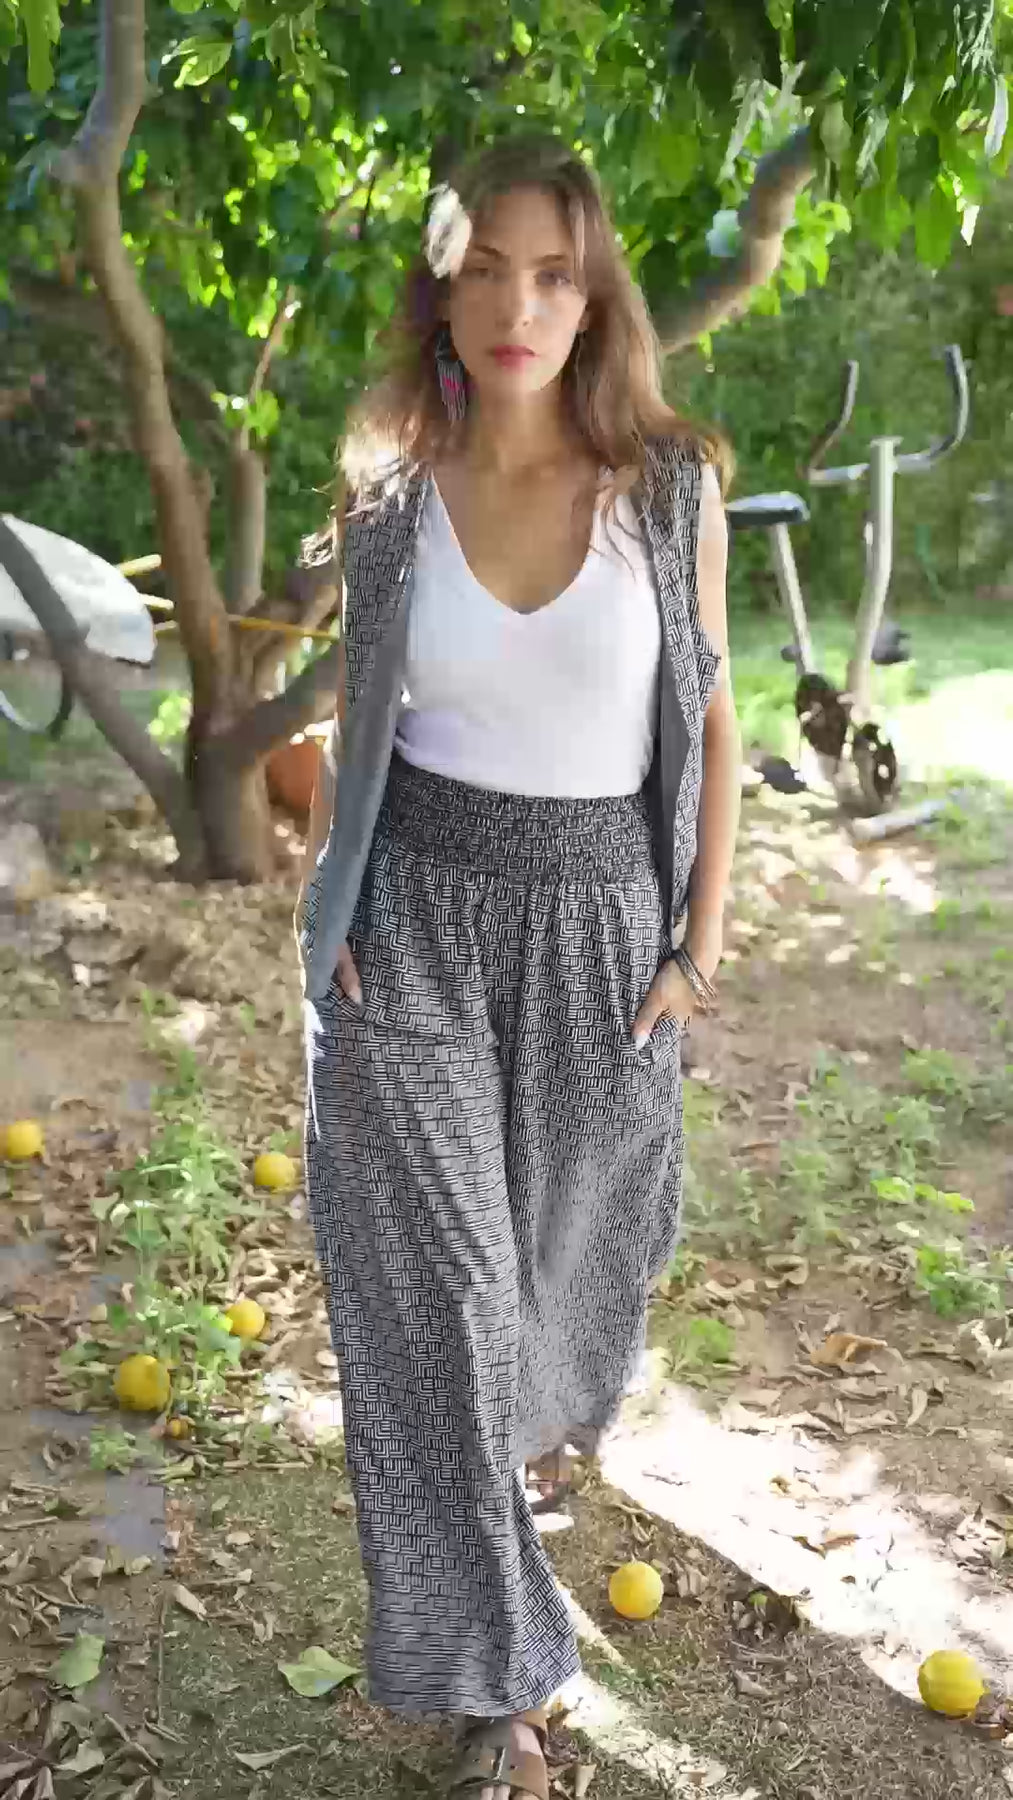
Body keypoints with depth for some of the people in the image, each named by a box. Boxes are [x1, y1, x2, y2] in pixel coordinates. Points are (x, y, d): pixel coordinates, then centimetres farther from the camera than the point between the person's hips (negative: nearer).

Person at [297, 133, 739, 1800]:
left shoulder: (671, 483, -8)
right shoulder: (388, 486, -5)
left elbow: (709, 722, -1)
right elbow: (355, 710, 6)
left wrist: (702, 942, -3)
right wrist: (328, 912, 2)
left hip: (598, 920, 1)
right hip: (418, 915, 0)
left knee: (570, 1227, 20)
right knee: (434, 1279, 0)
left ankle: (545, 1396, 59)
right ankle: (494, 1663, 18)